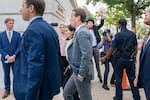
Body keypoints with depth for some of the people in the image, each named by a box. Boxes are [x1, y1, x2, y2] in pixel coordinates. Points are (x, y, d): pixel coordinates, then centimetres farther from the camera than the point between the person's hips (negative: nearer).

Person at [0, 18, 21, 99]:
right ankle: (7, 90, 21)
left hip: (15, 58, -1)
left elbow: (19, 47, -3)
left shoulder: (17, 34, 1)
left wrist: (14, 56, -14)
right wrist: (7, 56, -13)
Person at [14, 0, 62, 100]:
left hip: (37, 90, -9)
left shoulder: (33, 30, -21)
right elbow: (57, 57, 13)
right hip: (50, 84, 9)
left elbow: (36, 68, -26)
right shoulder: (50, 28, 7)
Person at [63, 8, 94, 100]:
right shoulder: (80, 31, 11)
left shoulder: (82, 32, -19)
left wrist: (81, 73, -21)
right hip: (76, 72, 10)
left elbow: (86, 54, -26)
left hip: (81, 73, -10)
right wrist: (77, 72, 17)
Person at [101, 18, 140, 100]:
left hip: (120, 59, -3)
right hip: (130, 59, 3)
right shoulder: (133, 34, -1)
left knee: (118, 79, 8)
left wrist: (105, 57, -2)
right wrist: (134, 56, 20)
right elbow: (135, 47, 6)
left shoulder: (117, 35, -11)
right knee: (132, 78, 11)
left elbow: (112, 48, -12)